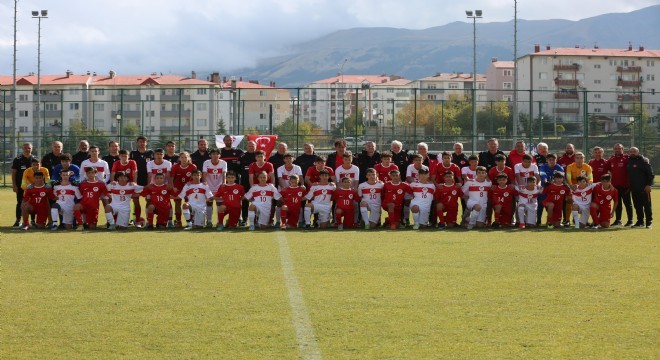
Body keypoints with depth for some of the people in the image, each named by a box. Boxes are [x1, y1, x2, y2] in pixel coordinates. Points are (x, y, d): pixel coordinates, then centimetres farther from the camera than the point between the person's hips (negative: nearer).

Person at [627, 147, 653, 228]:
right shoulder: (629, 161, 13)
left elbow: (650, 173, -10)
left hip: (643, 188, -7)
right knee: (637, 206, 10)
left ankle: (649, 222, -1)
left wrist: (648, 184, -16)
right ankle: (640, 222, 17)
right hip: (633, 188, 7)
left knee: (647, 205, -3)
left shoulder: (643, 161, -7)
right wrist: (629, 186, 16)